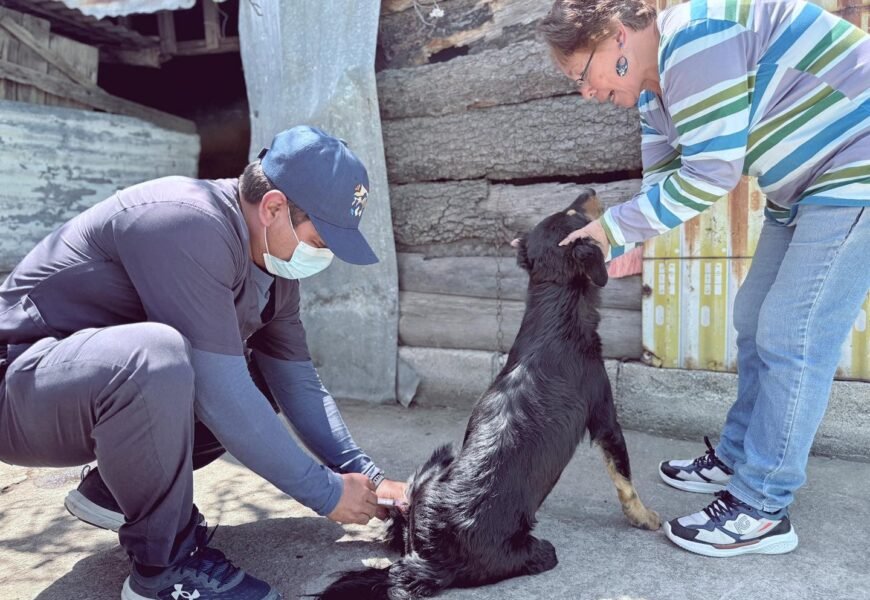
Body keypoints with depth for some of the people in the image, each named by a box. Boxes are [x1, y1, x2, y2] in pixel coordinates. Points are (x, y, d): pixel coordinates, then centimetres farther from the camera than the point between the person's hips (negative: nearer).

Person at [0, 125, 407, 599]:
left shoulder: (274, 263, -2)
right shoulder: (189, 225, -29)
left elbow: (298, 383, 1)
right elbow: (221, 395, -33)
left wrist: (366, 475, -8)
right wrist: (327, 493, -24)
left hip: (107, 386, 8)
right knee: (155, 356, -37)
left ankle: (112, 488, 10)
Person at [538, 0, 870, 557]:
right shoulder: (657, 92, 6)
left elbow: (711, 175, -26)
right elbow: (663, 189, 8)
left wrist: (613, 226, -18)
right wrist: (603, 246, -1)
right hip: (803, 187, 10)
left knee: (791, 337, -10)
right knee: (757, 321, 12)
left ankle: (761, 510, 0)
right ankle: (737, 458, 27)